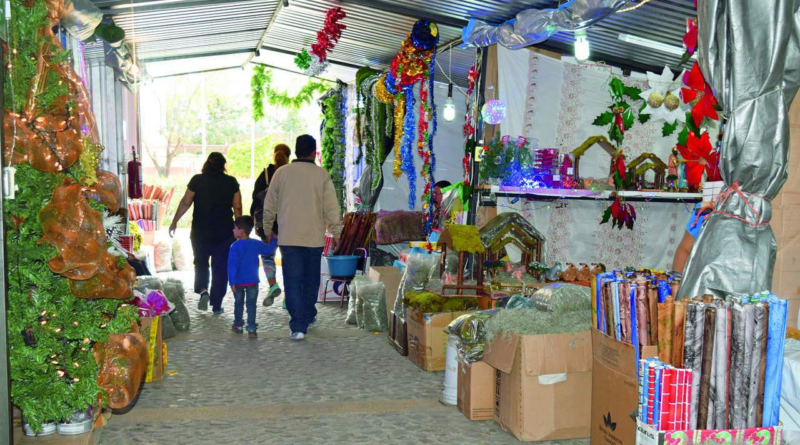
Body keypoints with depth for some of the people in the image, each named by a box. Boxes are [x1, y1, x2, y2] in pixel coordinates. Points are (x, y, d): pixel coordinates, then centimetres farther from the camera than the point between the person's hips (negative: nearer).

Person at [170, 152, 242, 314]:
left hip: (200, 232, 0)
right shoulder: (231, 182, 0)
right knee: (220, 267, 8)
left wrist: (174, 222, 6)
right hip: (225, 232, 0)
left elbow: (185, 202, -3)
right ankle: (216, 305, 8)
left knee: (201, 262, 19)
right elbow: (237, 208, 0)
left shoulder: (197, 180, -4)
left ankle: (203, 290, -4)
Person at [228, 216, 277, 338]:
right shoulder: (257, 244, -2)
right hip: (252, 282, 1)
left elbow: (232, 265, -15)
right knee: (251, 305, 3)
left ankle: (238, 325, 26)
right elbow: (270, 250, 12)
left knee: (238, 303, 16)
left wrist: (232, 282, -14)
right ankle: (251, 328, -6)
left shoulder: (235, 246, -12)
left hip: (238, 282, -1)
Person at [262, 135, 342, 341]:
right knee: (311, 280, 16)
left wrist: (268, 228, 19)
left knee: (293, 280, 0)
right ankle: (308, 317, 29)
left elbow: (270, 205, 6)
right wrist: (336, 232, 6)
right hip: (314, 237, 0)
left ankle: (298, 325, -7)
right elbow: (331, 207, -4)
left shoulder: (281, 173, 1)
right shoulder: (322, 175, -4)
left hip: (288, 238, 0)